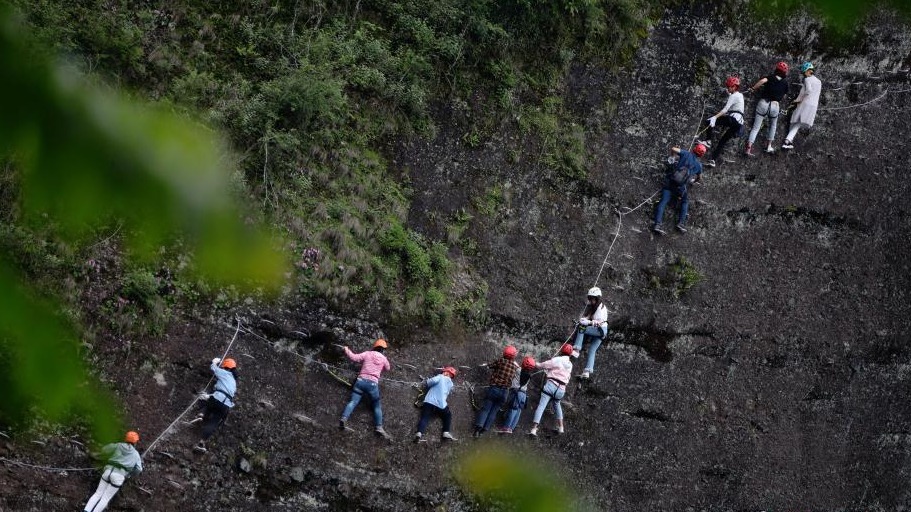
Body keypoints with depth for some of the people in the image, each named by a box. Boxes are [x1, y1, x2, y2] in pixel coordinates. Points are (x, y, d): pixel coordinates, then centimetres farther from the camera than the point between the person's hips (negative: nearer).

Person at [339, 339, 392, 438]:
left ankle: (344, 418, -25)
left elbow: (354, 357, -2)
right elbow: (387, 369, 27)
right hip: (373, 383, -1)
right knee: (377, 406, 9)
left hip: (361, 380, 1)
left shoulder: (367, 354, 6)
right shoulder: (383, 358, 9)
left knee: (353, 402, -4)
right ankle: (379, 427, -5)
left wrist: (347, 351, 15)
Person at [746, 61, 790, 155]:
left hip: (763, 103, -1)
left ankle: (749, 148, -11)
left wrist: (753, 88, -11)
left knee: (756, 127, 2)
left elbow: (763, 80, -20)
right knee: (773, 126, 29)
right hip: (775, 105, 1)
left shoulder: (771, 78, 3)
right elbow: (783, 97, 11)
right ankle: (769, 146, 29)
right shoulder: (785, 82, 6)